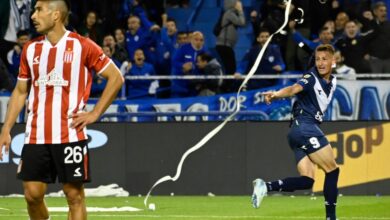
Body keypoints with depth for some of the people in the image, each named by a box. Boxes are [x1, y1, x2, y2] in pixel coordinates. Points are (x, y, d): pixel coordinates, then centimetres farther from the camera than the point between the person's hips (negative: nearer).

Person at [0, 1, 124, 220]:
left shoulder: (81, 46, -4)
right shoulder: (31, 49, 11)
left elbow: (116, 77, 0)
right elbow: (20, 91, 18)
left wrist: (94, 114, -5)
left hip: (70, 135, -4)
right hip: (35, 136, 4)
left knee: (75, 195, -2)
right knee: (32, 193, 0)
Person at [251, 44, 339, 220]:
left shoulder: (332, 81, 16)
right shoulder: (311, 78, -9)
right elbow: (294, 89, -28)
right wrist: (276, 94, -46)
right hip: (305, 127, -8)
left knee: (306, 180, -2)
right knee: (332, 170, -6)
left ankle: (265, 186, -11)